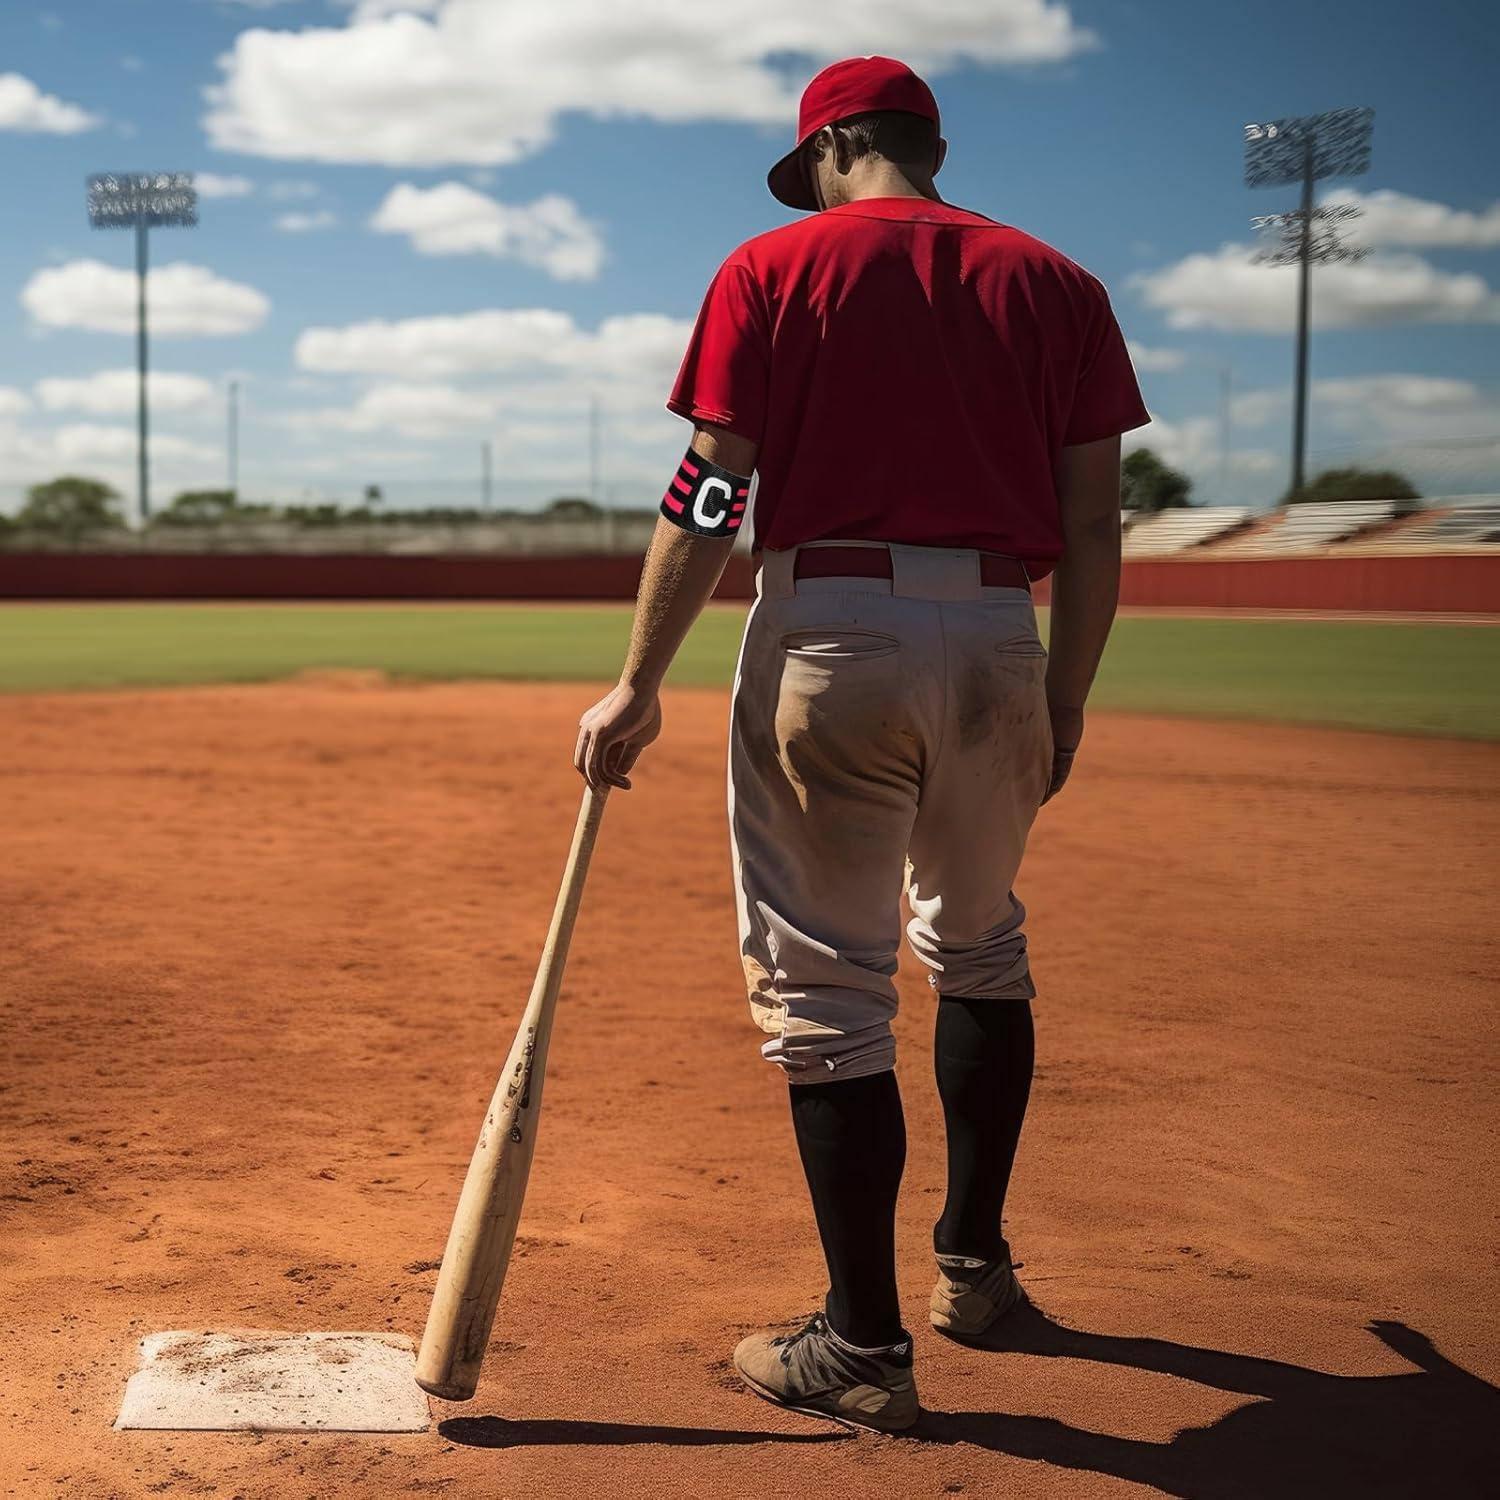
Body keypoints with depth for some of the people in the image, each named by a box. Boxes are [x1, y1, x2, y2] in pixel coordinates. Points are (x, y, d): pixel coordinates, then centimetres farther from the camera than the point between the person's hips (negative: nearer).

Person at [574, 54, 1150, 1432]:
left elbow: (711, 497, -5)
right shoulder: (1052, 284, 10)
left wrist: (640, 686, -3)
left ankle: (865, 1345, 5)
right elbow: (1093, 522, 5)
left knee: (826, 987, 2)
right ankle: (974, 1263, 34)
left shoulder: (773, 270, 3)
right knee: (981, 947, 23)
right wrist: (1066, 701, 13)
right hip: (997, 645, 4)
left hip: (829, 634, -3)